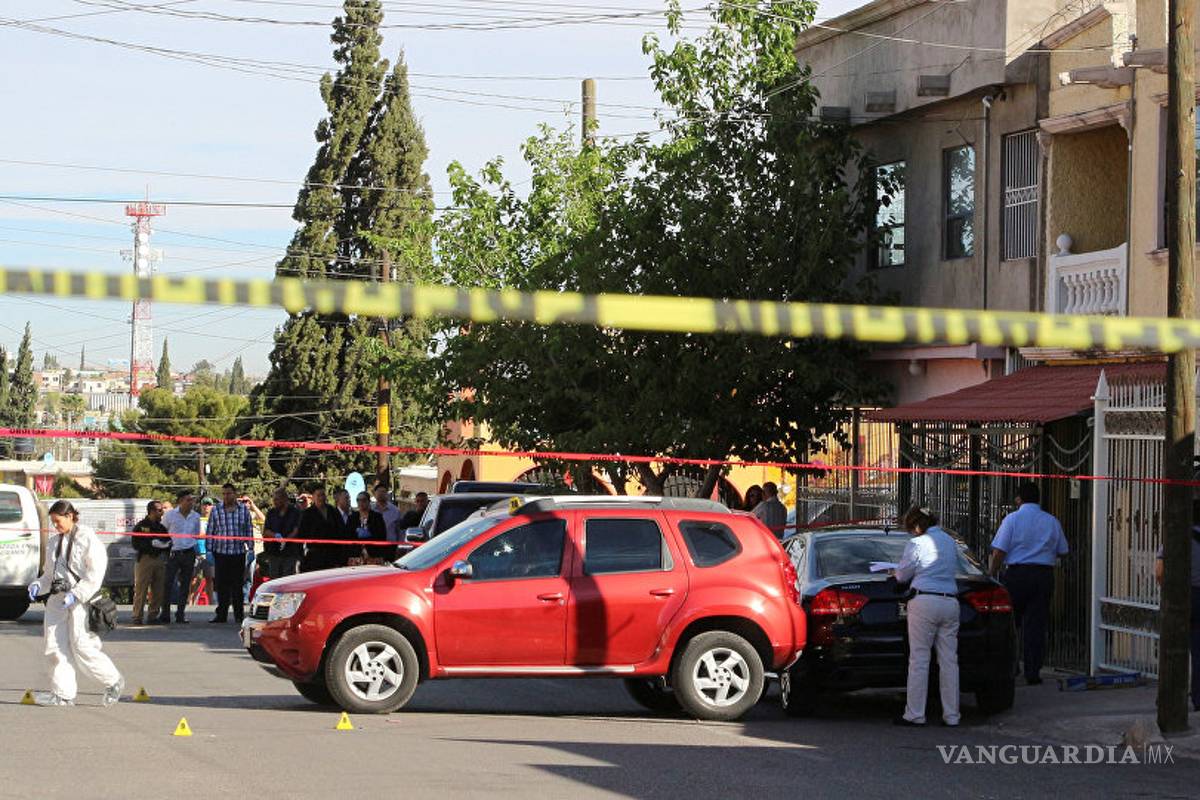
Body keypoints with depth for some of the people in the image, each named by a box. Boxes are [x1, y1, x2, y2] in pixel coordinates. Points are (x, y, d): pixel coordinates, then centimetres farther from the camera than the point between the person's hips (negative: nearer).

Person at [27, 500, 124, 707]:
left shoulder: (88, 539, -6)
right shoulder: (53, 542, 17)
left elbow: (95, 575, -12)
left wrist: (76, 595, -20)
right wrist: (38, 585, 4)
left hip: (80, 599, -7)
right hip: (57, 597, 7)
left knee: (81, 644, -10)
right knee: (55, 645, 0)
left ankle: (113, 682, 7)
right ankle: (63, 693, 4)